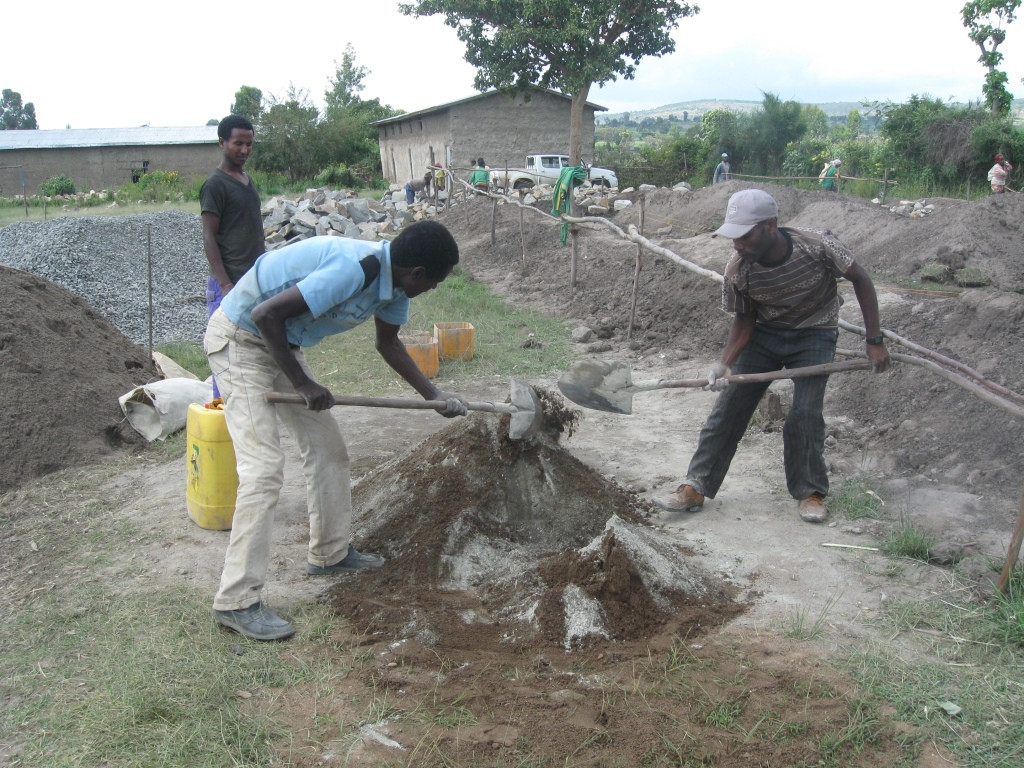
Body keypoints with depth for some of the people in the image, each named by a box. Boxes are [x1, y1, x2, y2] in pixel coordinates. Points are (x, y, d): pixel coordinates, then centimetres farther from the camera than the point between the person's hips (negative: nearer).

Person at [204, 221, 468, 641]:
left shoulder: (393, 281, -1)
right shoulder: (353, 270, -31)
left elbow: (388, 343, 16)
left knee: (326, 446, 13)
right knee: (264, 468, -14)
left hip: (280, 342, 10)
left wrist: (434, 394, 10)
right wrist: (302, 383, -21)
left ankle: (329, 553, 29)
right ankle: (236, 601, -7)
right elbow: (266, 315, -31)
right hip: (239, 340, -10)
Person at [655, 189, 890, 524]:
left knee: (805, 414, -14)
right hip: (765, 333, 2)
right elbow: (745, 320, -6)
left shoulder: (817, 245, -29)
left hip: (814, 335, -2)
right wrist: (725, 362, -22)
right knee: (728, 407, -5)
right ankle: (696, 487, 2)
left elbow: (860, 280, -13)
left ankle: (810, 492, 8)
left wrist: (875, 340, -13)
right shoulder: (737, 270, -22)